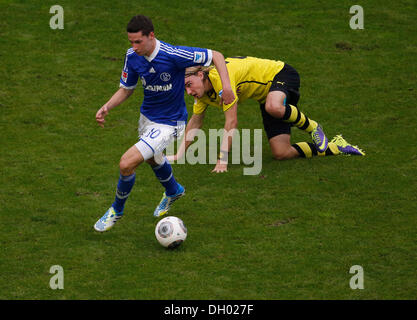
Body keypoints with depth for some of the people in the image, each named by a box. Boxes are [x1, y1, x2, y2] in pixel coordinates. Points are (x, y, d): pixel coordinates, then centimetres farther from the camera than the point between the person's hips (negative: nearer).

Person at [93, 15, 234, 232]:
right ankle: (173, 191, 66)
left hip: (169, 123, -7)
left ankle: (117, 210, 9)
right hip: (147, 117, 7)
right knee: (153, 159, 34)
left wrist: (226, 86, -32)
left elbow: (216, 56, -21)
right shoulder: (132, 57, -12)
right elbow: (126, 89, 3)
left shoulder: (173, 55, -30)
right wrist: (106, 108, -14)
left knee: (127, 163, -17)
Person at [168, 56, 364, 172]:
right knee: (281, 153, -8)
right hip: (266, 94, 8)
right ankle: (334, 147, 8)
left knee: (273, 107, -45)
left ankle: (311, 127, -15)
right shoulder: (203, 92, -6)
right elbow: (195, 123, 11)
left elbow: (231, 124, -32)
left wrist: (223, 161, -32)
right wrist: (179, 155, 7)